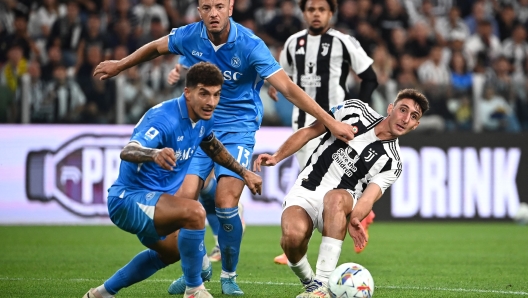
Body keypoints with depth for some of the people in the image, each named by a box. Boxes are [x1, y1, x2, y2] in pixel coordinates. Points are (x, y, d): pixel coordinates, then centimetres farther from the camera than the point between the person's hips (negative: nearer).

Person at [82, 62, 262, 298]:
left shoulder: (204, 118, -1)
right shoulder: (164, 119, -28)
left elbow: (212, 146, 23)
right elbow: (127, 151, -44)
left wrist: (243, 173, 22)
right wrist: (154, 154, -64)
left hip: (153, 198, 10)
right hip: (130, 198, -10)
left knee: (171, 251, 33)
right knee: (194, 212, -33)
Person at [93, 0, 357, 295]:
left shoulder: (250, 45, -22)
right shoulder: (190, 36, -9)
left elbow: (288, 87, -25)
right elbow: (156, 47, 14)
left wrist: (330, 121, -31)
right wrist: (120, 65, 26)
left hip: (238, 130, -3)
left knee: (225, 203, -17)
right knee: (185, 198, -9)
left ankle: (229, 275, 7)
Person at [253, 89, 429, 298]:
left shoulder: (391, 163, 1)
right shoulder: (355, 110, 3)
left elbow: (368, 197, -11)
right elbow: (309, 132, 9)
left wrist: (354, 218, -33)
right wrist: (277, 157, -3)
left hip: (340, 203, -1)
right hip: (305, 192, 1)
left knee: (335, 198, -40)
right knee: (293, 235, -34)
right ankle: (307, 281, 1)